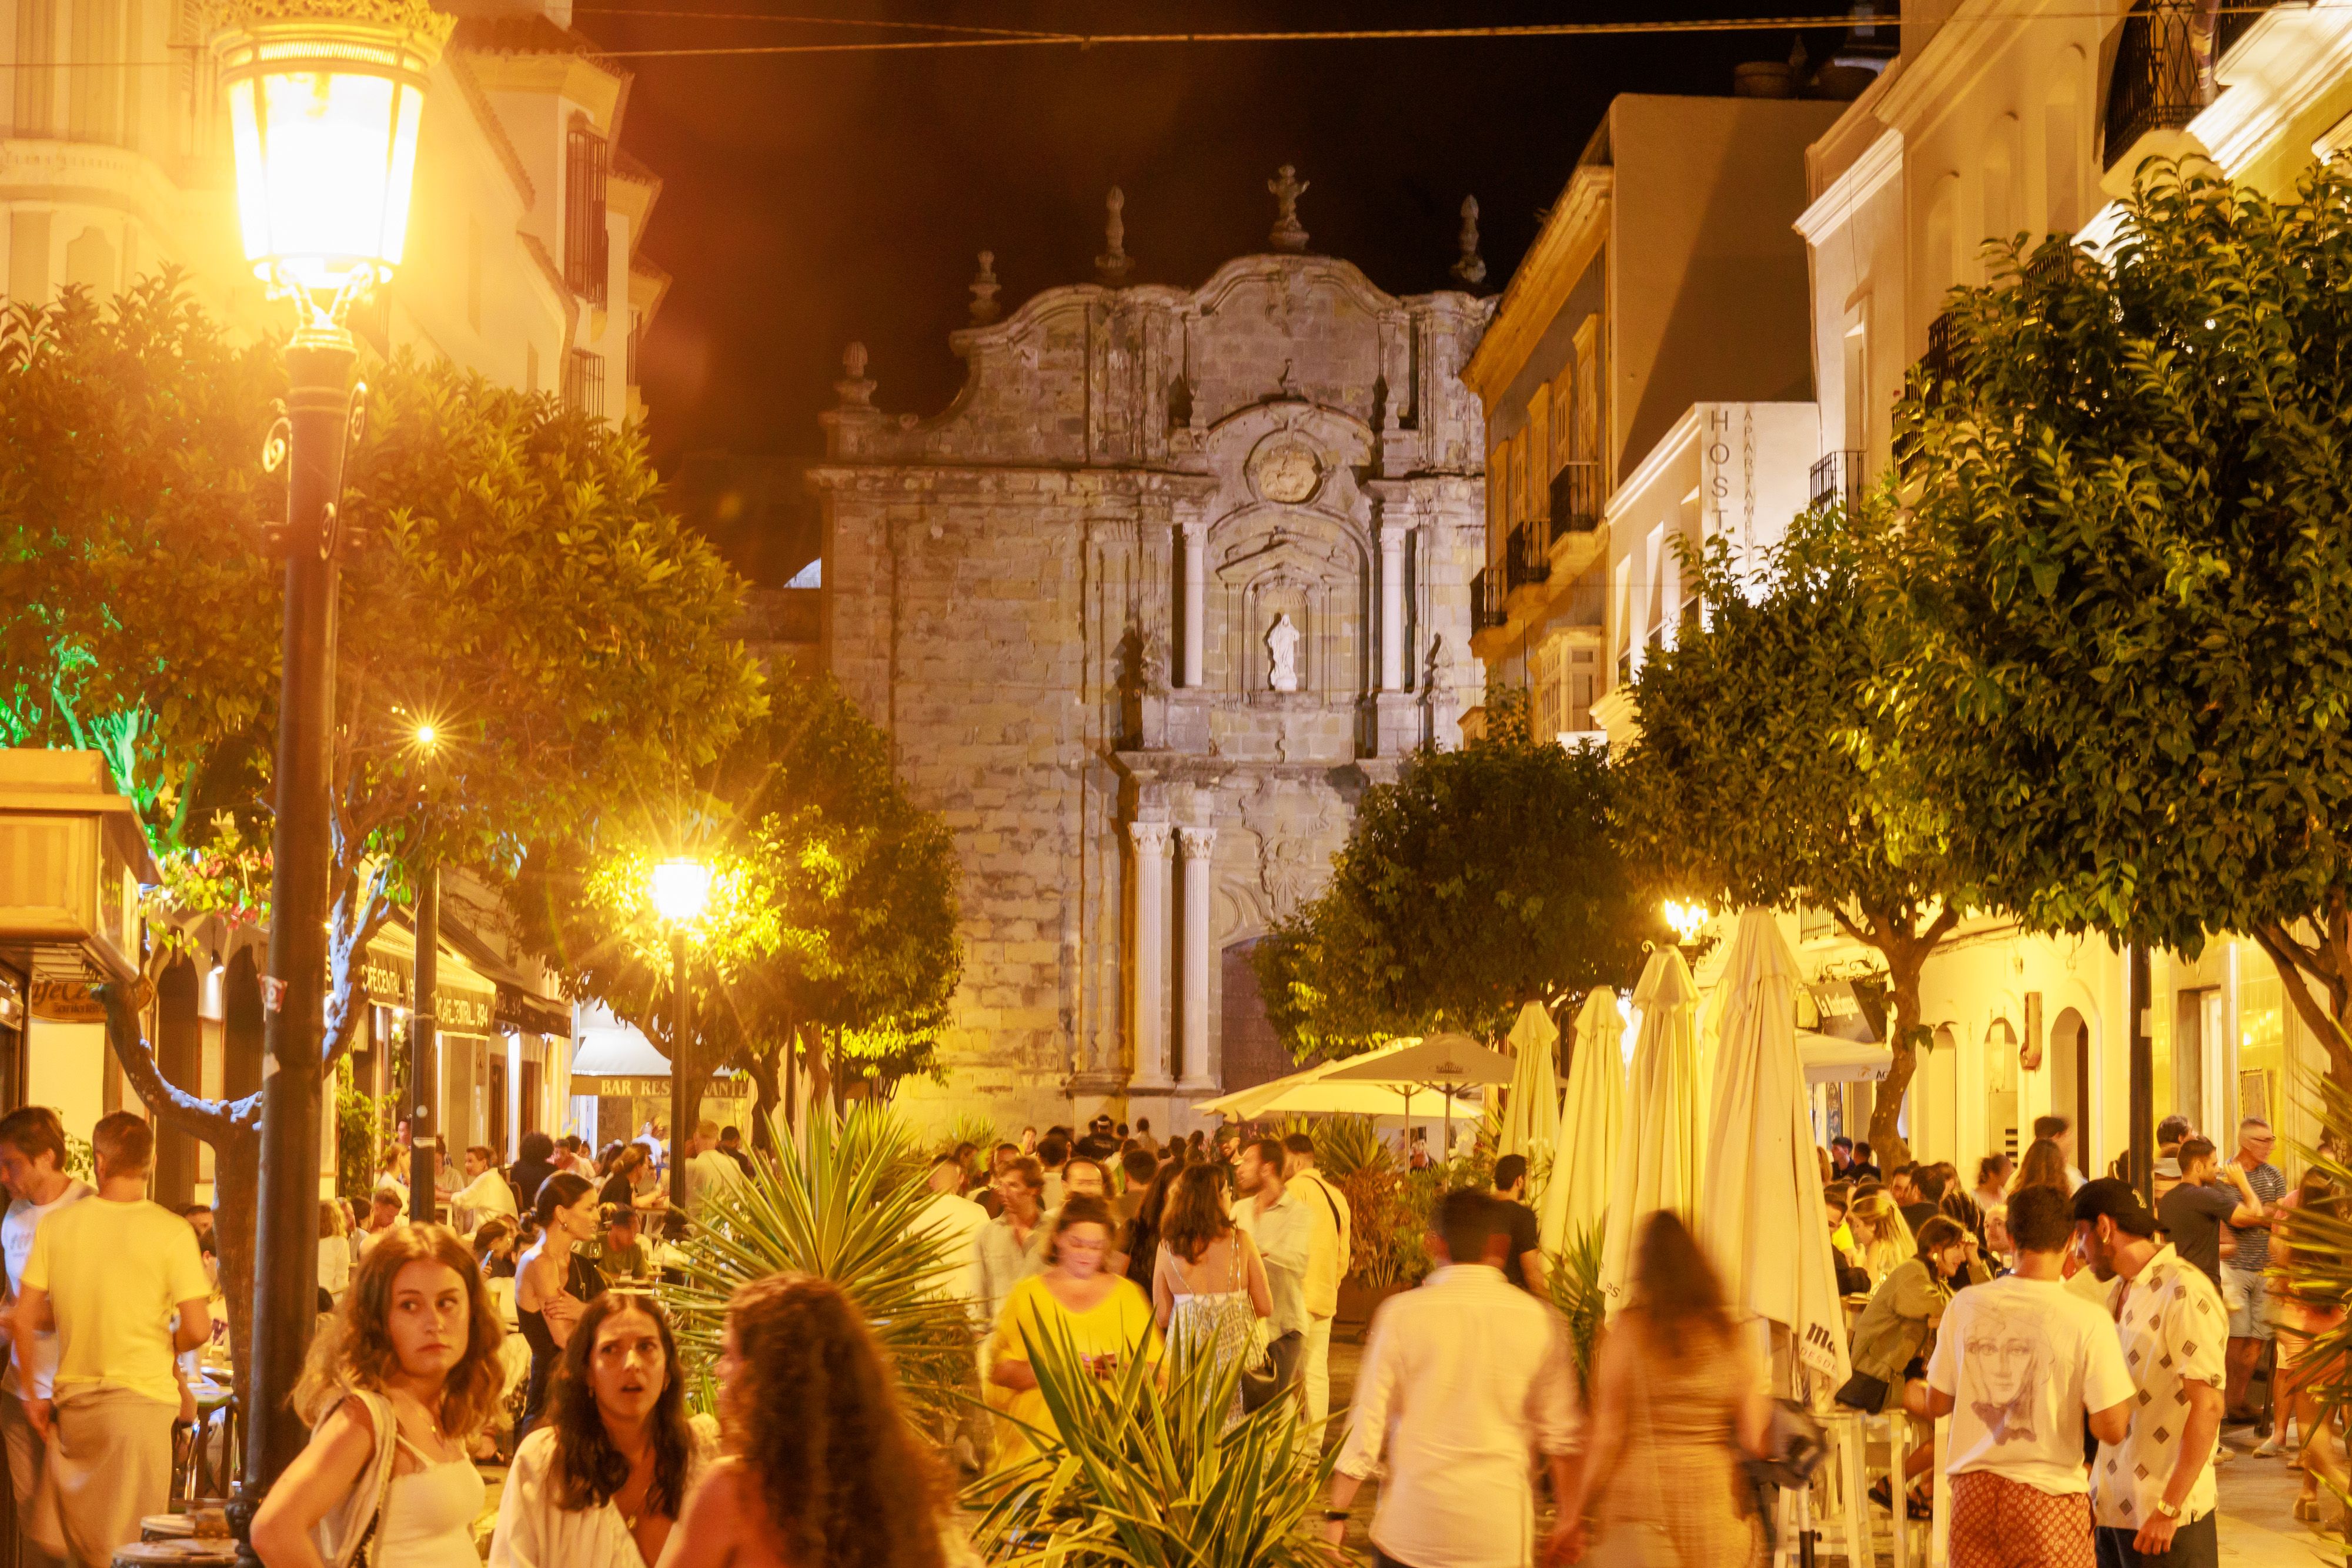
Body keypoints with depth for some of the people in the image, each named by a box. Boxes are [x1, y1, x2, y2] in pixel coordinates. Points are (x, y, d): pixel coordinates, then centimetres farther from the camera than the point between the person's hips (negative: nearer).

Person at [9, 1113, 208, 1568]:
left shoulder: (56, 1223, -1)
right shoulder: (172, 1231, -10)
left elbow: (22, 1320, 0)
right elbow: (197, 1329, -12)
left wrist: (32, 1394, 12)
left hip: (73, 1400, 3)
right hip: (141, 1396, -3)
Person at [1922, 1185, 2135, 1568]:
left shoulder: (1965, 1306, -1)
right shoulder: (2088, 1321, -13)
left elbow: (1937, 1404, 9)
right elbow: (2111, 1429, -12)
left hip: (1974, 1491, 4)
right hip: (2048, 1493, -3)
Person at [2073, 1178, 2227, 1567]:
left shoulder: (2185, 1294, -14)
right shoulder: (2119, 1291, 14)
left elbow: (2208, 1407, -19)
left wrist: (2168, 1508, -20)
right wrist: (2094, 1491, 14)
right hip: (2113, 1509, 8)